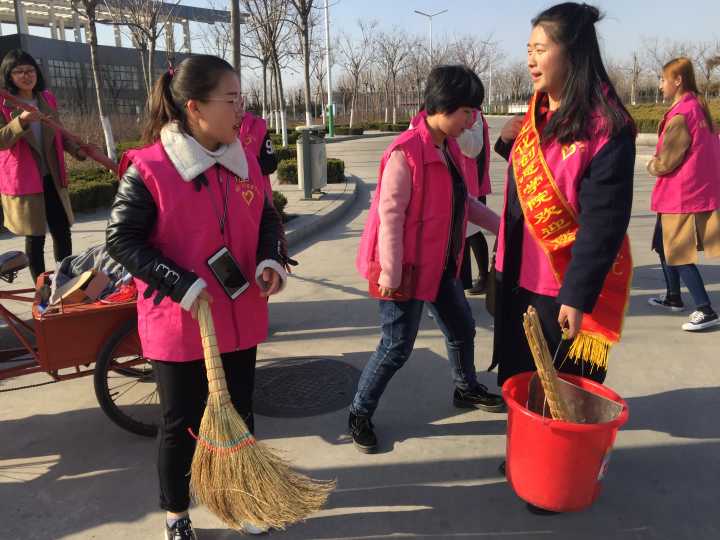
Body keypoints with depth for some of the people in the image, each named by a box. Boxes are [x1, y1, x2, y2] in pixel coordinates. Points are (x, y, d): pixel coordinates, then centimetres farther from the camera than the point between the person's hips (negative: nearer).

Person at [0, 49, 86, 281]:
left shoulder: (47, 98, 7)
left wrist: (76, 150, -1)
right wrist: (21, 121, -31)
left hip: (52, 178, 5)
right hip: (23, 180, -4)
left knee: (62, 231, 9)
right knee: (35, 237, 3)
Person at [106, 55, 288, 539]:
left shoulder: (245, 162, 0)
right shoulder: (148, 169, -17)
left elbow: (268, 219, 10)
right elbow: (122, 240, -13)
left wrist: (271, 259, -10)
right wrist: (180, 285, -22)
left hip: (240, 318, 5)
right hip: (179, 323, -5)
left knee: (240, 414, 20)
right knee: (182, 424, 12)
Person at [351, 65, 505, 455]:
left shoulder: (450, 148, 7)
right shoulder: (405, 153, -21)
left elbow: (462, 201, 18)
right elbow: (390, 216, -23)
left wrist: (500, 225, 16)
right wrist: (390, 275, -22)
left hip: (441, 264, 9)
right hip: (408, 268, -9)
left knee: (462, 329, 22)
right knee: (397, 347, 0)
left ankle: (466, 389, 47)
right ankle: (359, 414, 20)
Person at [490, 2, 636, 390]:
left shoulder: (605, 127, -17)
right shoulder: (537, 112, 6)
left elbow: (603, 222, -20)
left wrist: (578, 294, -22)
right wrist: (509, 143, 1)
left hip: (564, 285, -7)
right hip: (520, 277, 7)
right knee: (517, 381, 20)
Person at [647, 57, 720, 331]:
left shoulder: (680, 115, -19)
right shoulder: (698, 108, 10)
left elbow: (666, 162, -17)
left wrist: (652, 166, 4)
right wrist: (659, 163, 6)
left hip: (682, 195, -9)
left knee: (678, 253, -3)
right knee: (664, 244, 21)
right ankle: (674, 297, 33)